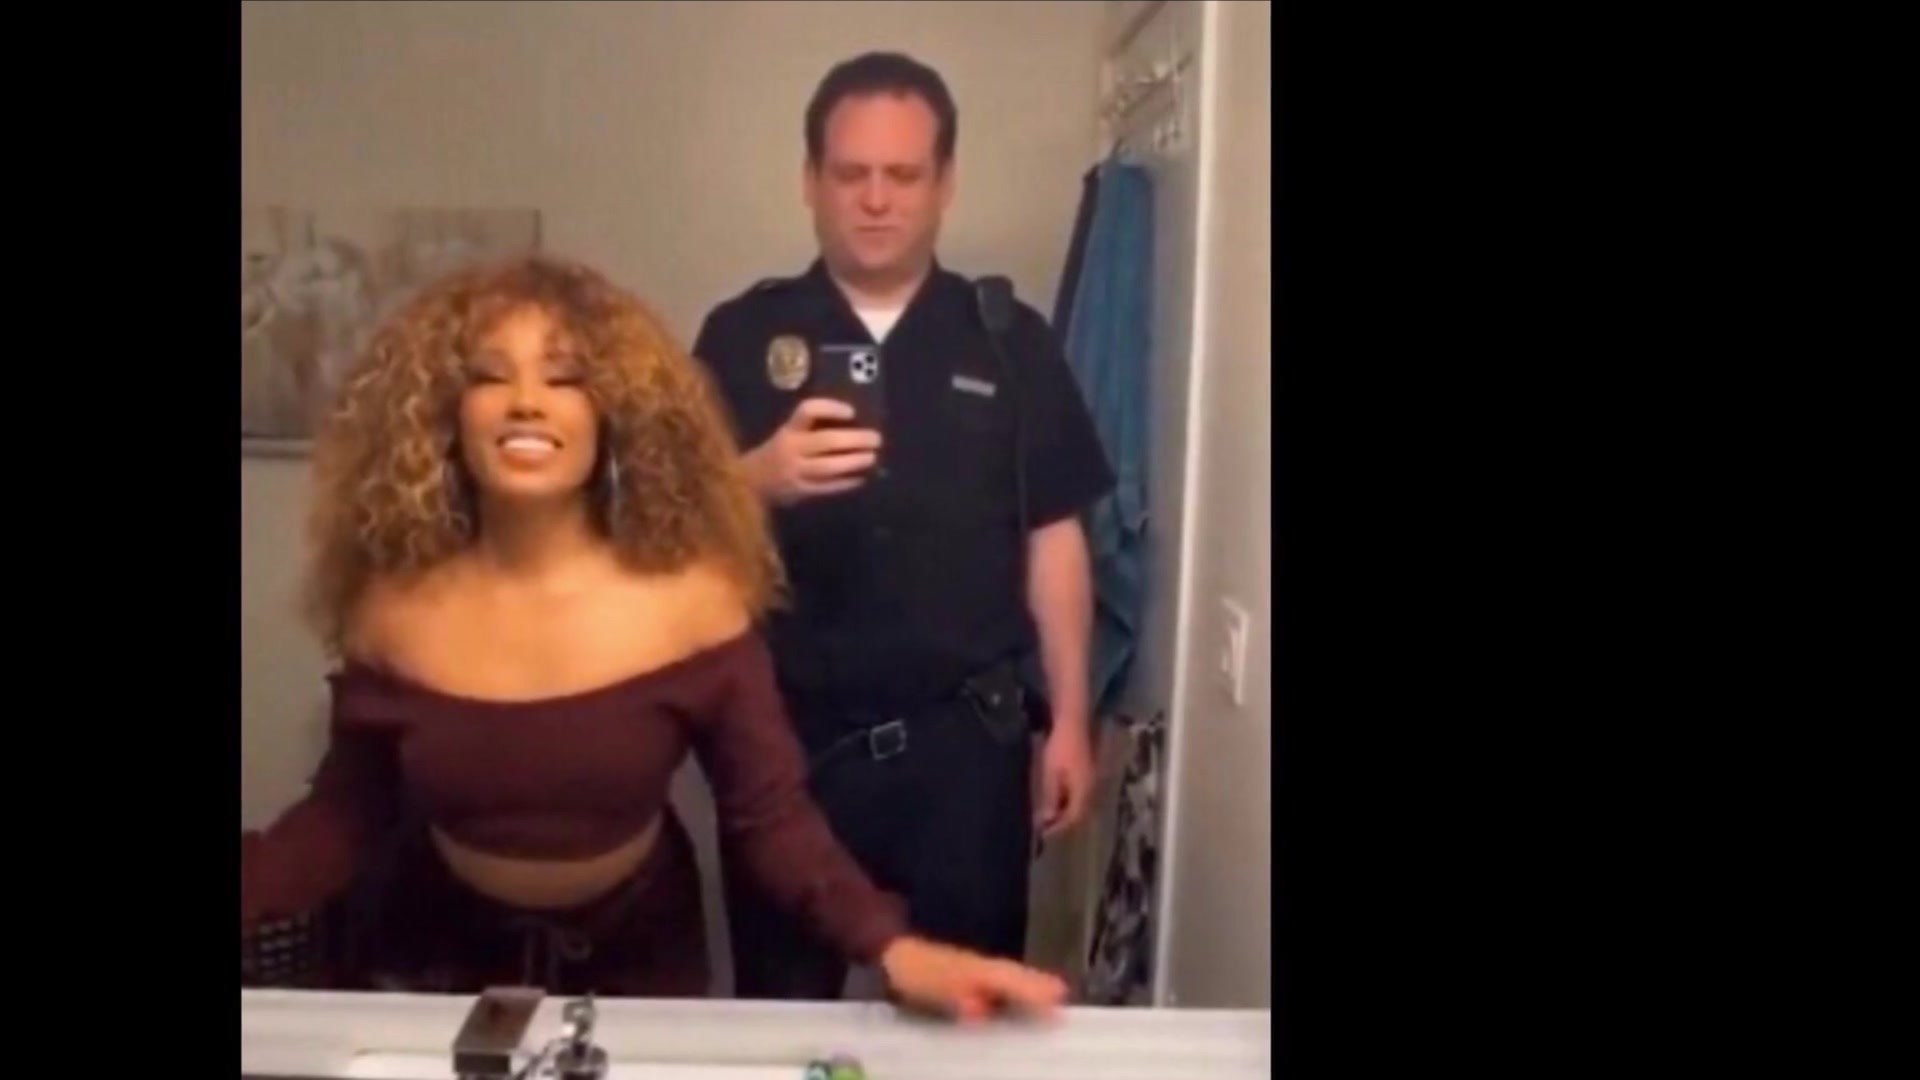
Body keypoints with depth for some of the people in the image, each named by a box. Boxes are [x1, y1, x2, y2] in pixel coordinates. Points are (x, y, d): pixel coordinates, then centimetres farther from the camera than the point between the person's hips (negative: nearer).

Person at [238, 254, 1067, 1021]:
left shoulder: (690, 598, -19)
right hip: (437, 954, 1)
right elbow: (345, 815, -6)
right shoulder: (395, 608, -15)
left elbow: (770, 814, -17)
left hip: (634, 954, -1)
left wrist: (895, 951, -30)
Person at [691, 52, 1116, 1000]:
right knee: (782, 1010, 12)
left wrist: (1068, 720, 1)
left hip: (966, 735, 0)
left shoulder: (1008, 338, 3)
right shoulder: (744, 334, 2)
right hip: (791, 733, 0)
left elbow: (1052, 537, 4)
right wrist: (761, 476, -24)